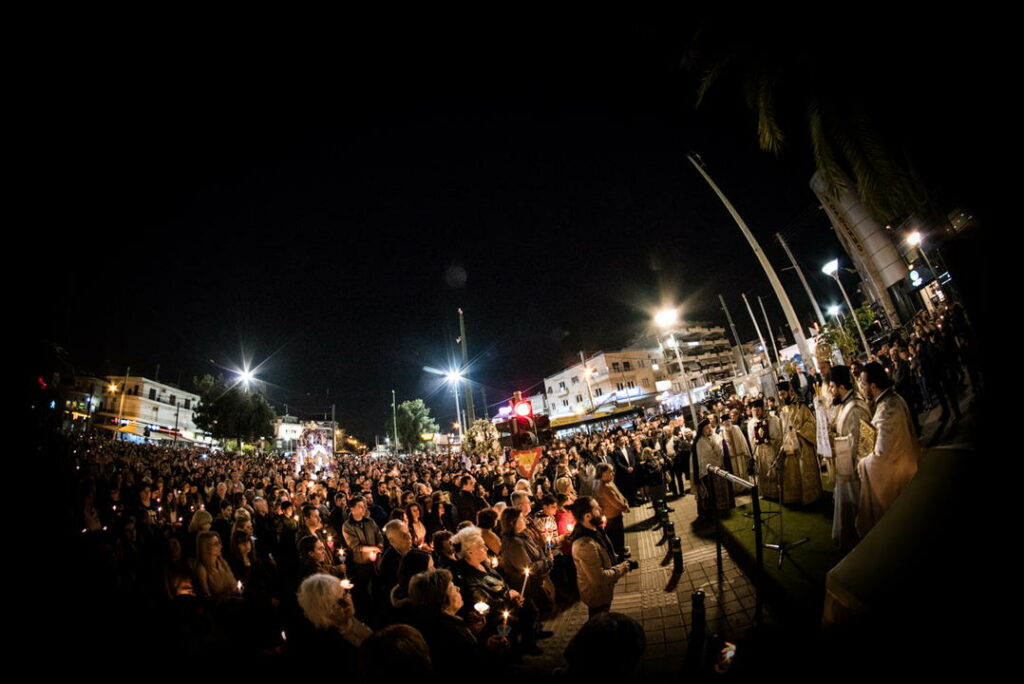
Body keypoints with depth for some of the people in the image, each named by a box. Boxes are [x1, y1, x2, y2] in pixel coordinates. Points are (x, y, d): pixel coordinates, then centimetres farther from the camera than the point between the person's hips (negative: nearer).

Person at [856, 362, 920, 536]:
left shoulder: (886, 410, -32)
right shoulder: (895, 397, -3)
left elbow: (881, 453, -28)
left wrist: (863, 463, -13)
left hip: (894, 467, -9)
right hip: (905, 458, 9)